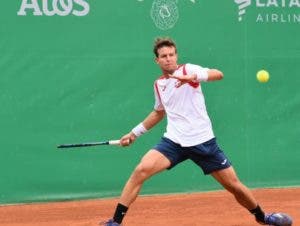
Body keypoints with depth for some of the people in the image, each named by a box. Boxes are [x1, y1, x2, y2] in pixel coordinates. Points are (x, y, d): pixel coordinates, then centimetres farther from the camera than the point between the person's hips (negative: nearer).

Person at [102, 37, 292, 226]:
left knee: (234, 185, 2)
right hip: (174, 141, 3)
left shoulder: (188, 69, -5)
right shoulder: (159, 84, 12)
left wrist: (193, 77, -43)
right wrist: (135, 133, 28)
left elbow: (218, 74, -24)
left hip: (203, 141, -3)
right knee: (141, 170, -21)